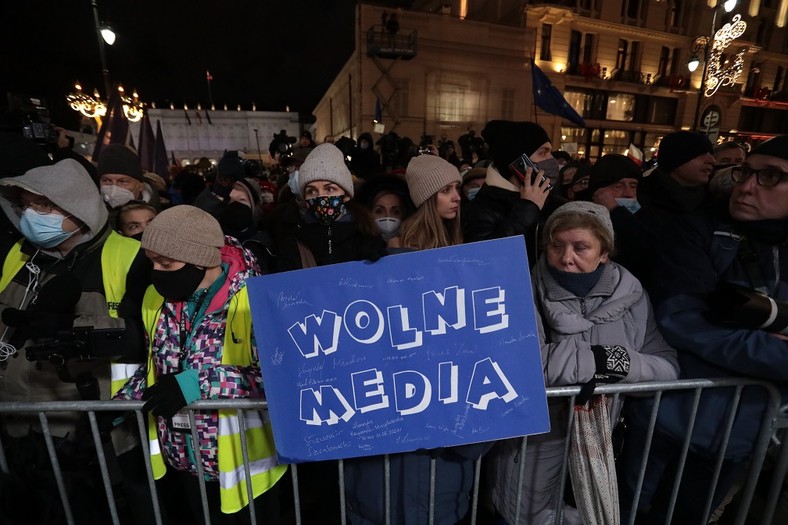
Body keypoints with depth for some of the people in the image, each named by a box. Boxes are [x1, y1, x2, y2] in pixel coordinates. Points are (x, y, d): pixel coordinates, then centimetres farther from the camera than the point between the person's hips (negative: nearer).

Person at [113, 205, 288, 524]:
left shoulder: (253, 300, -24)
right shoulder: (156, 297, -1)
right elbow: (155, 364, 12)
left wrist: (200, 382, -31)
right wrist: (120, 403, 0)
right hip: (183, 460, 6)